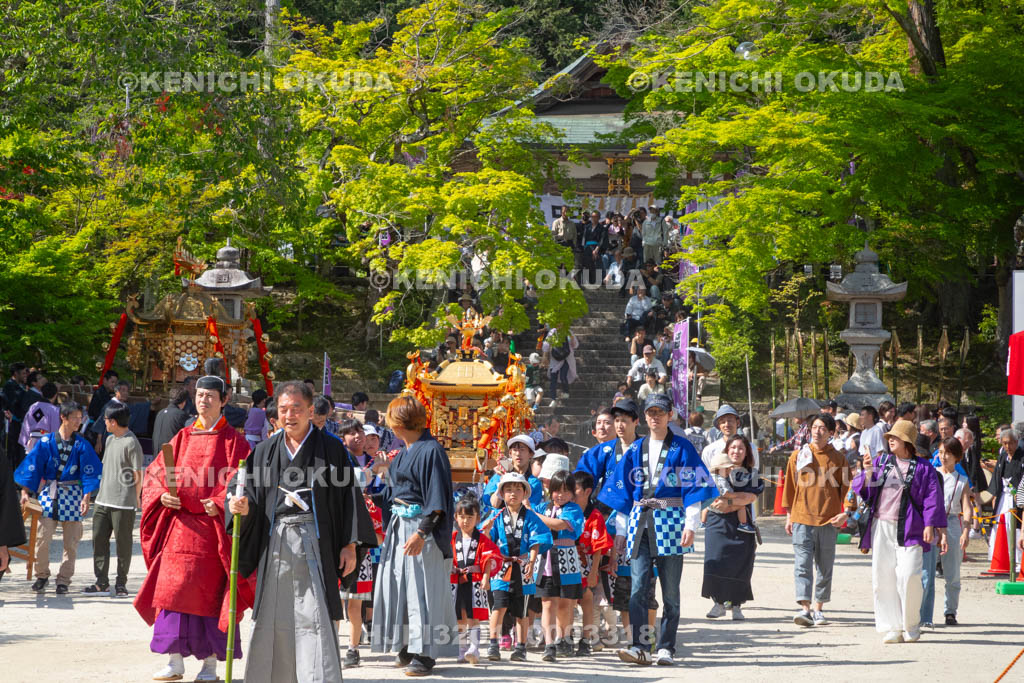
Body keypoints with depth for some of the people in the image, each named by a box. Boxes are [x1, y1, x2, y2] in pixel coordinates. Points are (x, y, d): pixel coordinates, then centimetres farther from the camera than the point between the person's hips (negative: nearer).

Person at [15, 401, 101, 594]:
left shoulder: (81, 445, 2)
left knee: (71, 541, 2)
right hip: (49, 492, -1)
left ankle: (63, 579, 13)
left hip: (72, 494, 1)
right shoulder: (46, 442, 0)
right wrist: (25, 492, -8)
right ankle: (41, 575, 13)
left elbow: (88, 472, -1)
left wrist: (86, 498, -11)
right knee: (42, 537, -5)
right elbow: (32, 466, 1)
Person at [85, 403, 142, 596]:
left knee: (123, 543, 1)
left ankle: (121, 583, 9)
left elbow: (138, 473, -9)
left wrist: (137, 497, -5)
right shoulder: (110, 439, 15)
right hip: (103, 500, 8)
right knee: (99, 539, 5)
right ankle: (102, 582, 11)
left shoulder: (131, 443, -12)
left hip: (123, 503, -8)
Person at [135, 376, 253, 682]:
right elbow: (154, 474, 13)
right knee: (174, 589, -2)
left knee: (211, 594, -3)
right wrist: (161, 495, -6)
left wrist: (221, 504, -19)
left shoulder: (234, 442, 2)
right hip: (179, 525, 4)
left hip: (214, 527, -3)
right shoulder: (182, 438, 13)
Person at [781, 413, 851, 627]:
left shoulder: (838, 459, 5)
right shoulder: (798, 456, 7)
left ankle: (819, 609, 16)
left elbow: (846, 488, 6)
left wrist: (845, 513, -7)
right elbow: (789, 486, 12)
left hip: (828, 520, 0)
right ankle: (805, 608, -17)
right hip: (802, 518, 0)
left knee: (825, 567, 6)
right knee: (802, 564, -10)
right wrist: (789, 515, 9)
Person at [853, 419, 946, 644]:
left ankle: (911, 627, 4)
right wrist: (867, 472, -7)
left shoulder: (922, 467, 3)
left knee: (909, 576, -12)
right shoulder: (880, 461, 13)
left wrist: (930, 525, -10)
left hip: (909, 530, -4)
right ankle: (892, 627, 8)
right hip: (881, 526, 4)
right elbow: (862, 490, 12)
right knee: (883, 578, 1)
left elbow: (932, 498, 0)